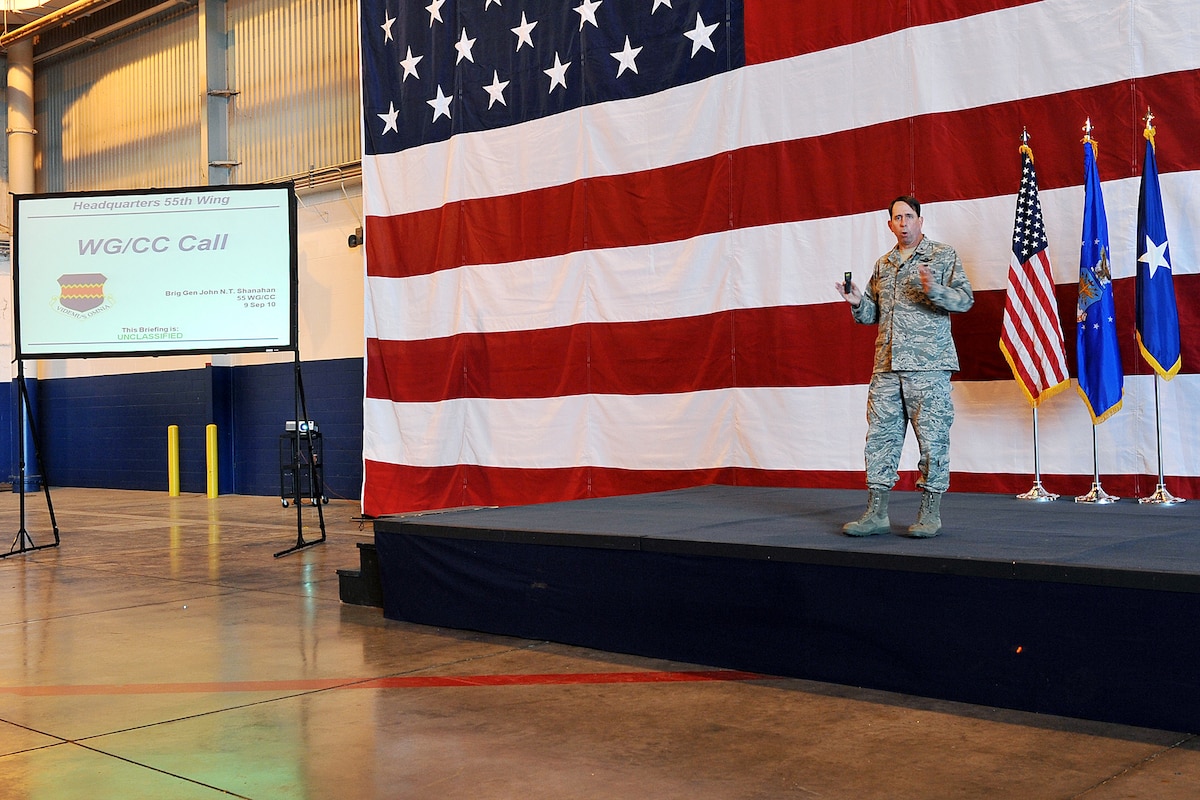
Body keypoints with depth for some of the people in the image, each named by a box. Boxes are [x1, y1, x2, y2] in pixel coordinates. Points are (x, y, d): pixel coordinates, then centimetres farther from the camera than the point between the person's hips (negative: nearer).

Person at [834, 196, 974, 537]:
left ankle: (930, 513, 7)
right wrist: (858, 303, 3)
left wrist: (933, 290, -20)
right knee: (880, 435, 3)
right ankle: (876, 512, 8)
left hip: (928, 365, -5)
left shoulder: (944, 255, 4)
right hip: (886, 367, 5)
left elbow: (966, 299, -4)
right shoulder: (883, 264, 19)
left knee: (933, 438, -3)